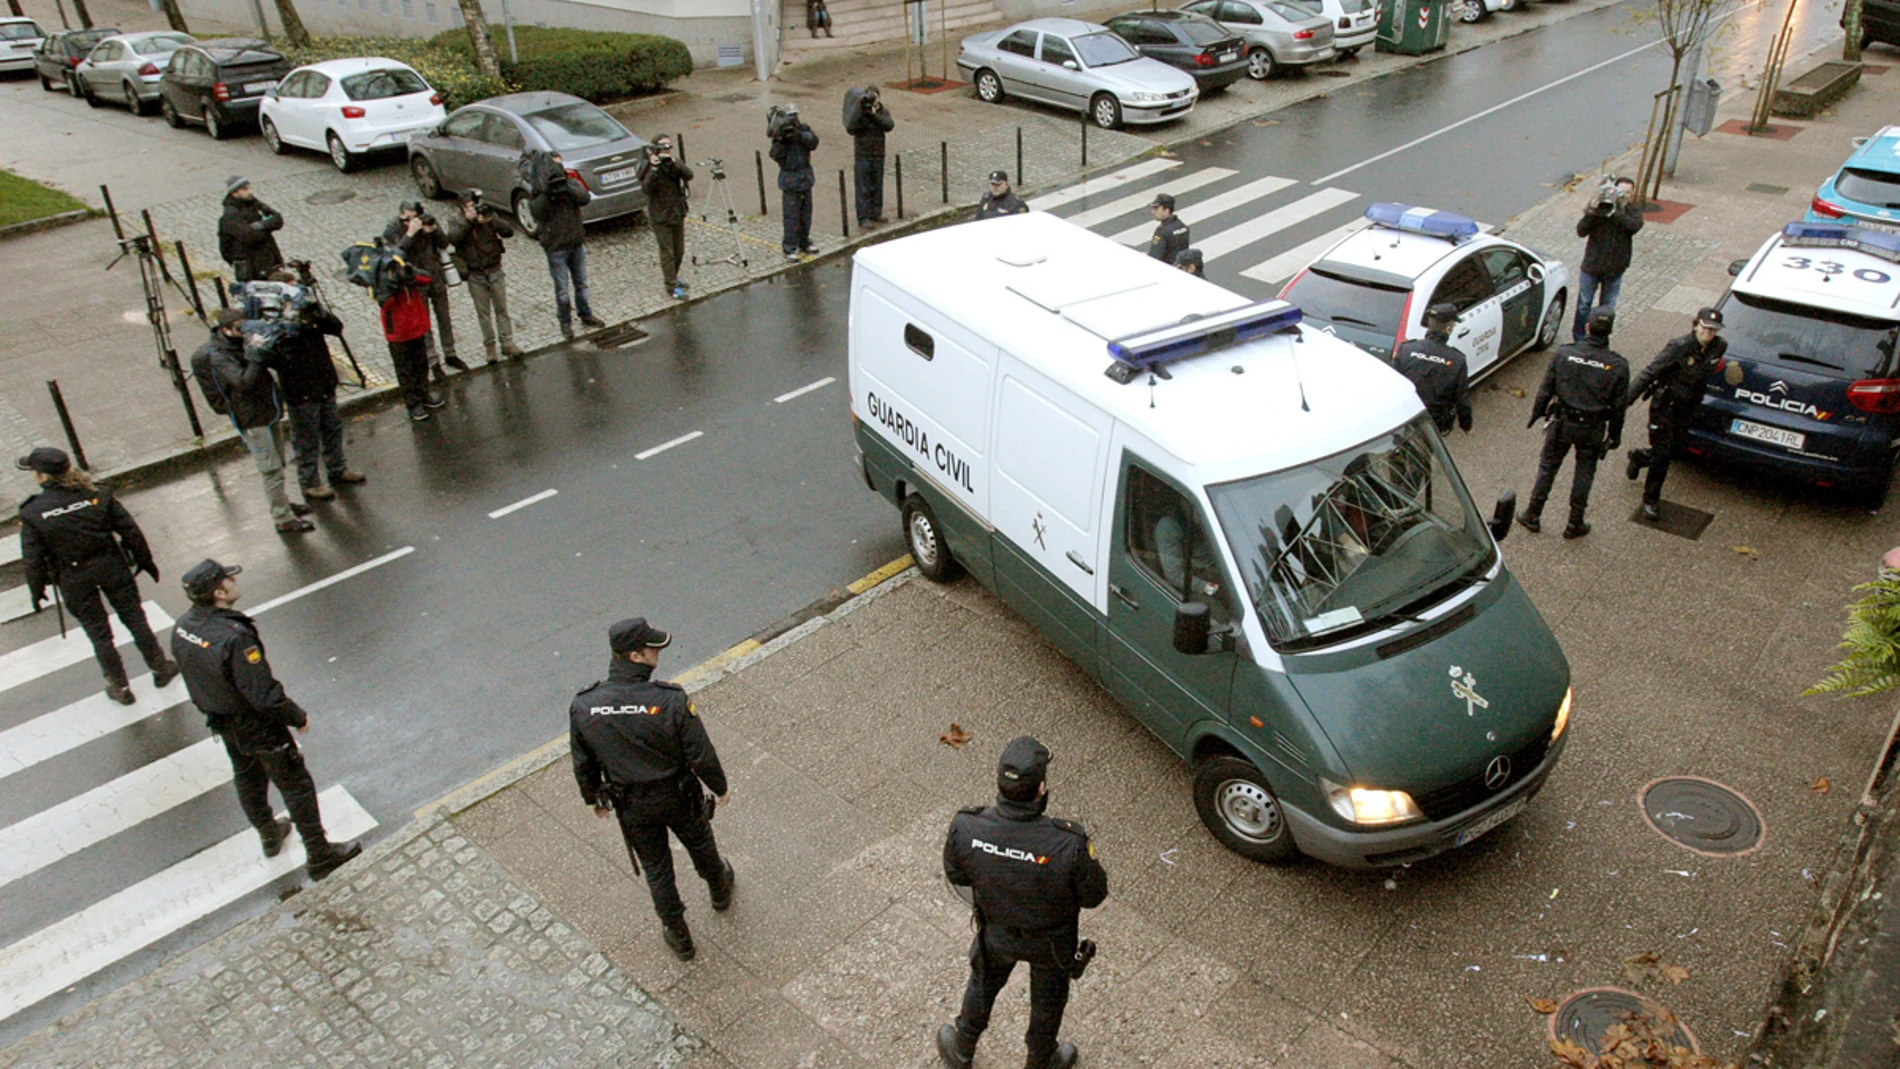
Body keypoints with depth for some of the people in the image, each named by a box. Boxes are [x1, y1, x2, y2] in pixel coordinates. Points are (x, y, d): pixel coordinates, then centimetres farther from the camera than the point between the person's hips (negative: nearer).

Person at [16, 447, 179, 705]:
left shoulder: (33, 513, -16)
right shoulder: (97, 496, -12)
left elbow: (33, 560, -11)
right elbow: (130, 531, -6)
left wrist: (37, 590, 5)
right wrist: (145, 561, 7)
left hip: (74, 580, -1)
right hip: (111, 567, 1)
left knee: (98, 633, 14)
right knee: (135, 619, 17)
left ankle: (119, 687, 25)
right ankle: (161, 669, 29)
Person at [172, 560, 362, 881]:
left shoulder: (182, 627, -10)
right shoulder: (233, 637, -36)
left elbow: (195, 673, 6)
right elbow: (264, 694, -30)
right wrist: (298, 717, -14)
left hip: (219, 720, 8)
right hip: (257, 727, -8)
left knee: (248, 777, 28)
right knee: (296, 785, 7)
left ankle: (269, 835, 50)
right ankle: (320, 855, 17)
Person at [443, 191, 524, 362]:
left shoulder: (489, 216, -1)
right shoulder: (456, 220, -4)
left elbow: (509, 231, -13)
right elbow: (452, 239, -23)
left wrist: (491, 220, -27)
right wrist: (467, 220, -27)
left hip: (495, 272, 1)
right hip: (475, 276, -1)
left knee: (502, 309, 5)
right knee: (483, 312, 6)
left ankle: (507, 343, 11)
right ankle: (489, 346, 14)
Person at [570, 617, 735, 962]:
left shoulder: (583, 707, -21)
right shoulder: (671, 701, -32)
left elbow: (583, 765, -5)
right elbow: (702, 756, -20)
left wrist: (595, 799, 14)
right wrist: (720, 787, -1)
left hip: (631, 807, 2)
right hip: (678, 797, -2)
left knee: (655, 868, 23)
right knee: (700, 846, 29)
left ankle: (678, 936, 41)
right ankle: (720, 889, 59)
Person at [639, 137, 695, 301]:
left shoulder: (675, 164, 2)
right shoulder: (649, 168, -10)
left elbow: (689, 175, -18)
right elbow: (646, 188, -26)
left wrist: (672, 162, -28)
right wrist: (654, 168, -34)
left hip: (677, 214, 6)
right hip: (660, 217, -6)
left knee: (679, 251, 16)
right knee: (667, 253, -4)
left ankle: (671, 277, 36)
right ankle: (671, 287, 1)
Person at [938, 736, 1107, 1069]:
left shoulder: (965, 827, -32)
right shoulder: (1069, 844, -40)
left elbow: (956, 875, -12)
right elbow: (1094, 895, -22)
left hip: (996, 932, 2)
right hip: (1051, 940, -2)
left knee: (983, 986, 33)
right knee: (1048, 999, 30)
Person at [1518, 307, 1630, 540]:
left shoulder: (1563, 353, -14)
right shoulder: (1618, 366, -12)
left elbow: (1546, 388, -6)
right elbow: (1618, 406, -4)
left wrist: (1537, 413, 10)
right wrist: (1615, 434, 9)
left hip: (1562, 423, 0)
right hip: (1593, 429, 0)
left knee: (1547, 468, 16)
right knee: (1584, 473, 16)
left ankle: (1532, 516, 25)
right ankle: (1575, 524, 24)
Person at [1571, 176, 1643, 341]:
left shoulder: (1633, 212, -3)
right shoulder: (1600, 207, -9)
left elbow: (1635, 225, -26)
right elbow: (1581, 231, -18)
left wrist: (1614, 212, -33)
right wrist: (1591, 211, -31)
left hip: (1615, 269, 2)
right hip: (1591, 266, -2)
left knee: (1607, 308, 13)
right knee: (1584, 305, 9)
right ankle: (1578, 339, 23)